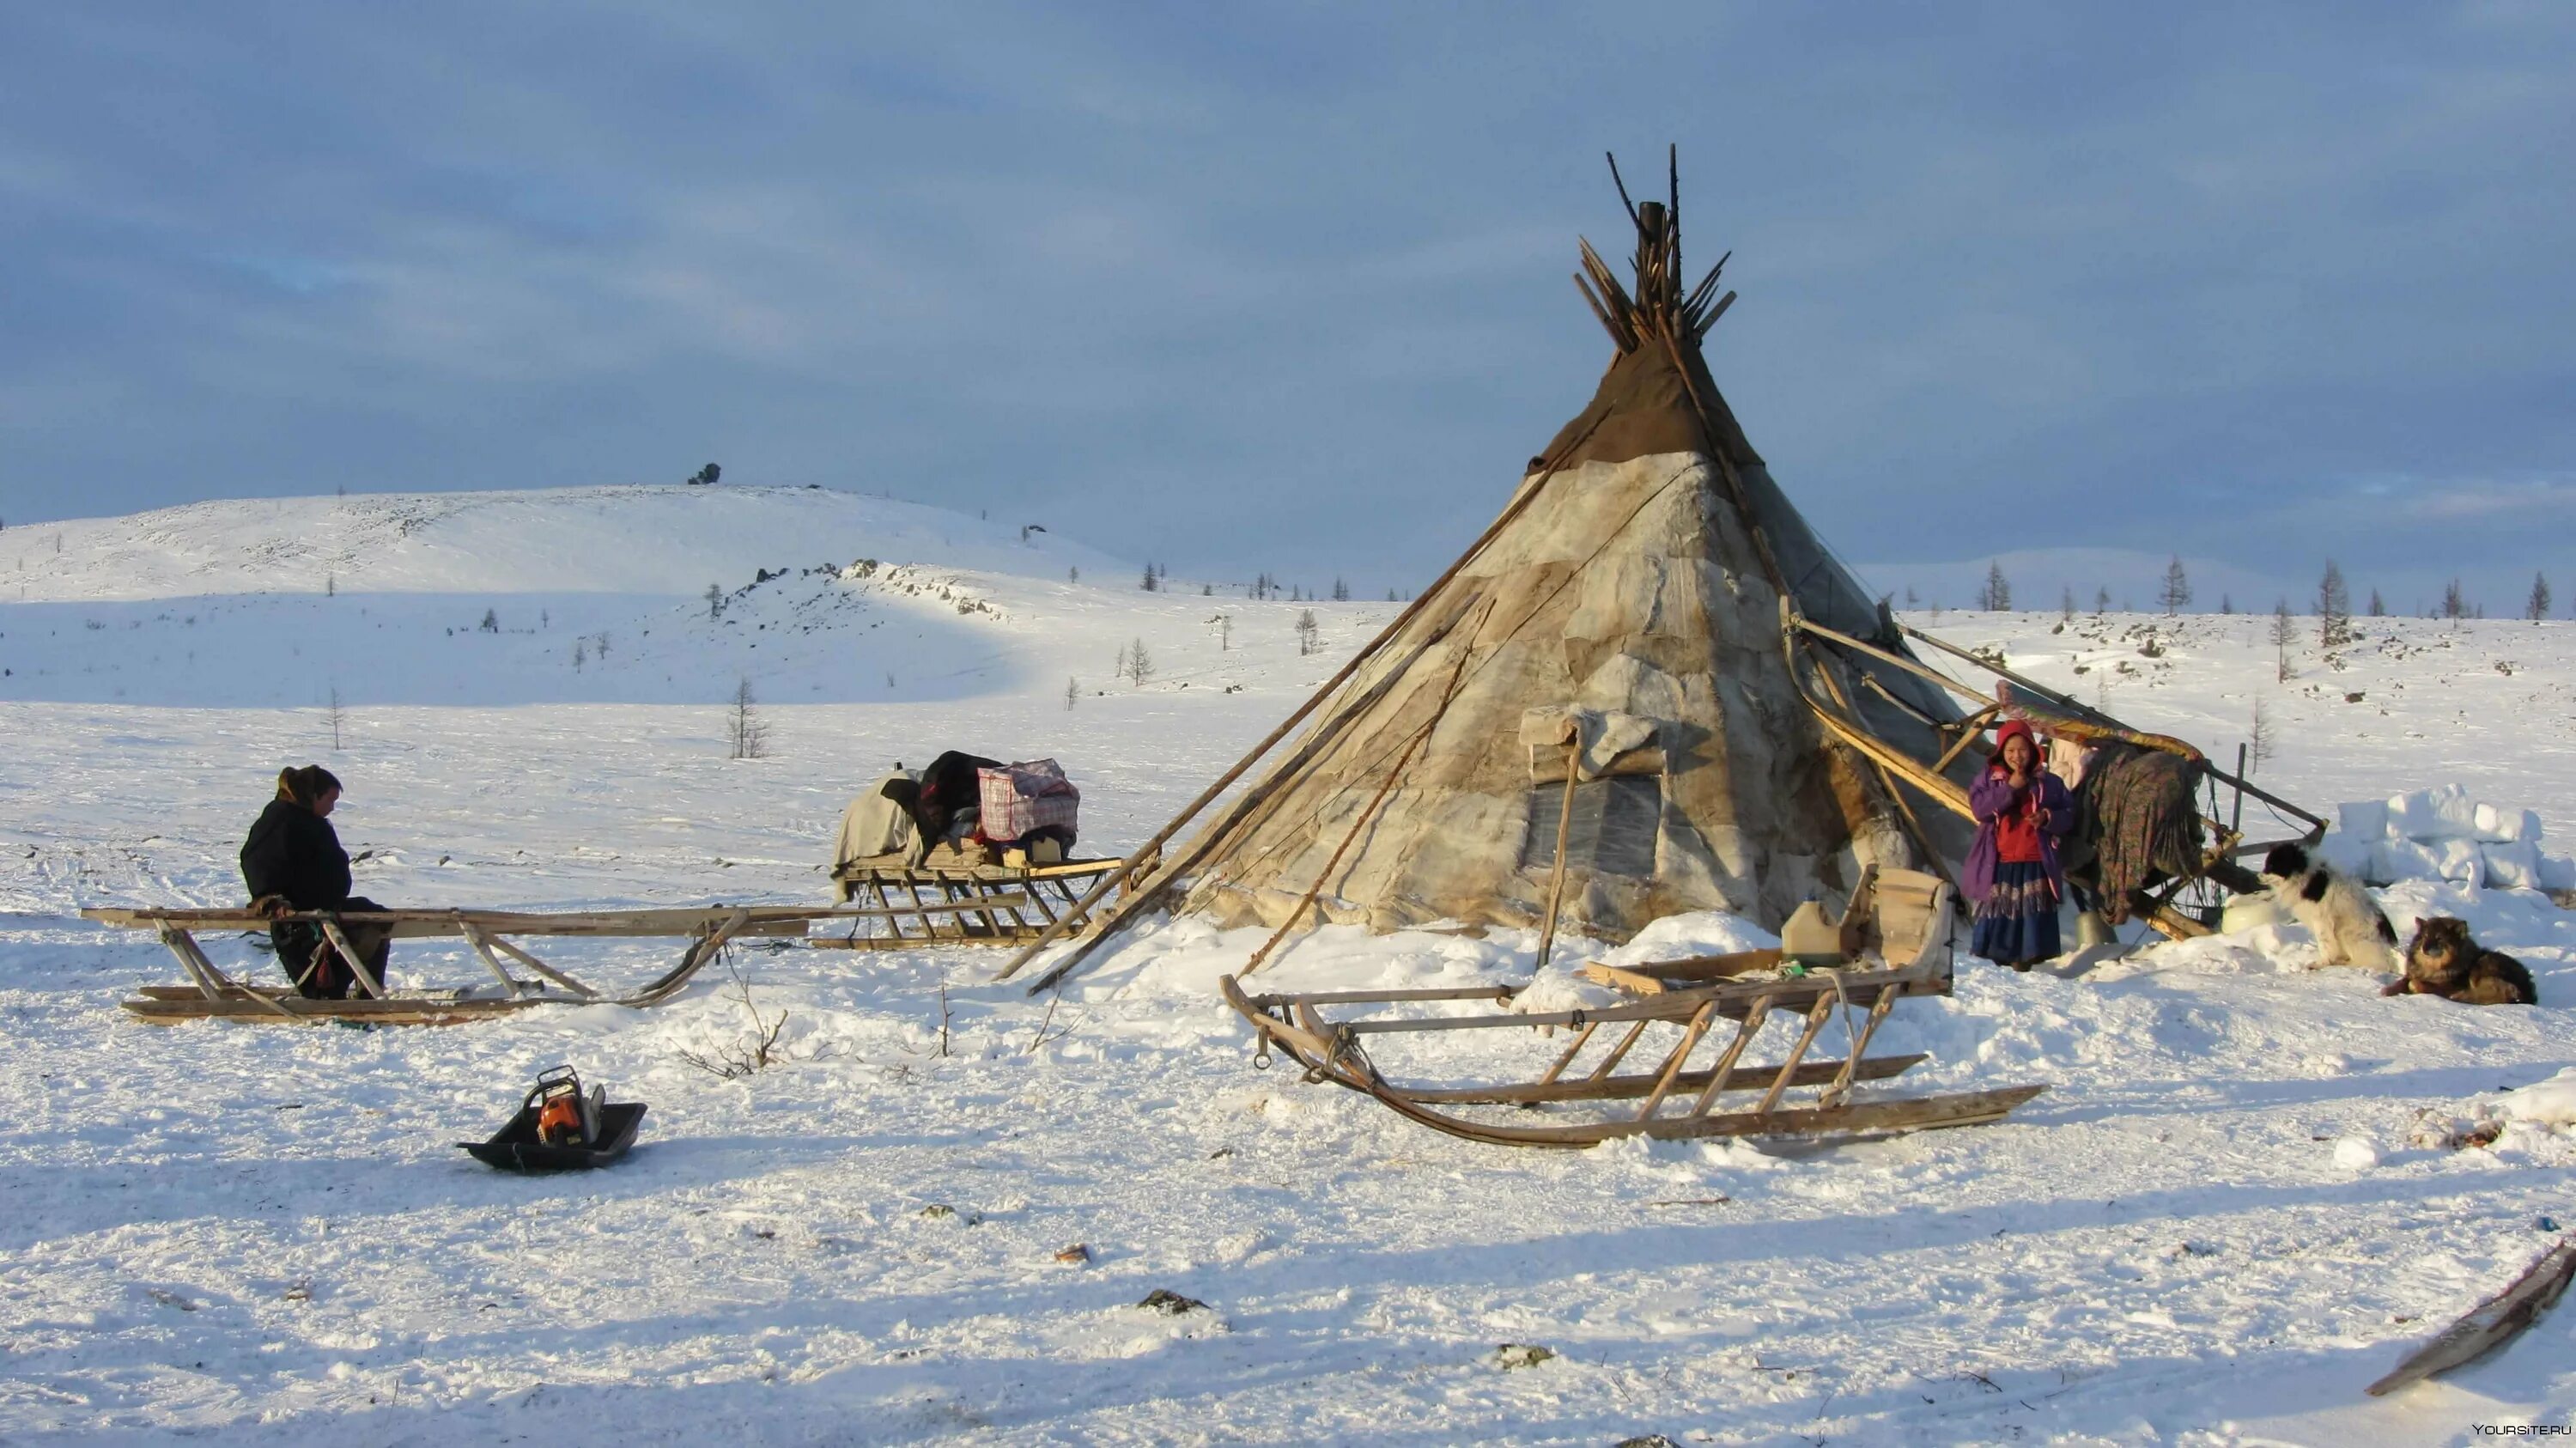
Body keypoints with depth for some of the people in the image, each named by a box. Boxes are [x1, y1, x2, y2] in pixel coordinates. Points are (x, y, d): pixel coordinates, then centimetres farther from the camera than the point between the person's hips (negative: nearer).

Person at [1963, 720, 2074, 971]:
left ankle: (2024, 955, 4)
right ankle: (1998, 952, 13)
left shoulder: (2049, 783, 5)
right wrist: (2010, 788, -15)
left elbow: (2068, 816, 6)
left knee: (2032, 910, -2)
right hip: (1999, 863, 0)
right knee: (1999, 909, 3)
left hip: (2035, 863, 0)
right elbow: (1979, 806, -10)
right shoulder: (1989, 778, 5)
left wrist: (2048, 818, -16)